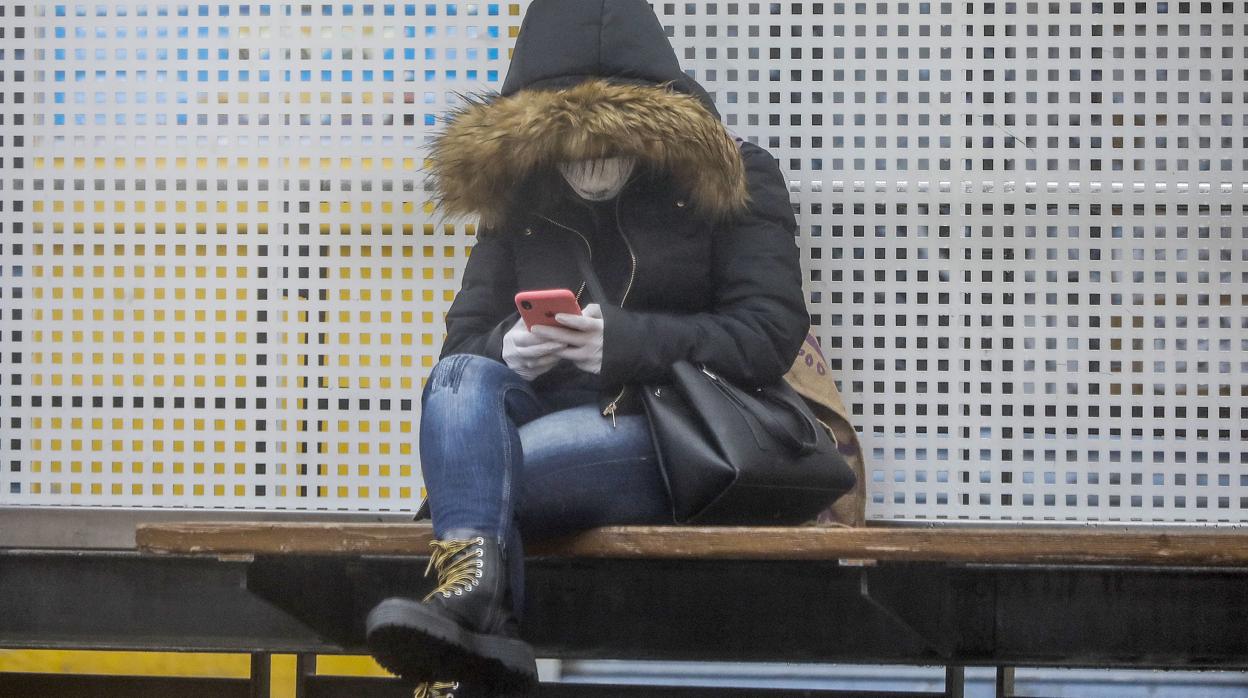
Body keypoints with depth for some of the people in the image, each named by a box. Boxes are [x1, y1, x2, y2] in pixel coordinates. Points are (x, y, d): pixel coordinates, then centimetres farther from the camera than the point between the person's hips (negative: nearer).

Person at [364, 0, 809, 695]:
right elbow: (462, 342, 10)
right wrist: (505, 347, -17)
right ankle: (475, 583, -50)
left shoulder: (732, 179, 2)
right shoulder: (518, 200, 15)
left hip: (679, 438, -4)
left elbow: (770, 336, -8)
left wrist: (625, 340, -21)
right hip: (549, 420, 5)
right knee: (461, 380, -32)